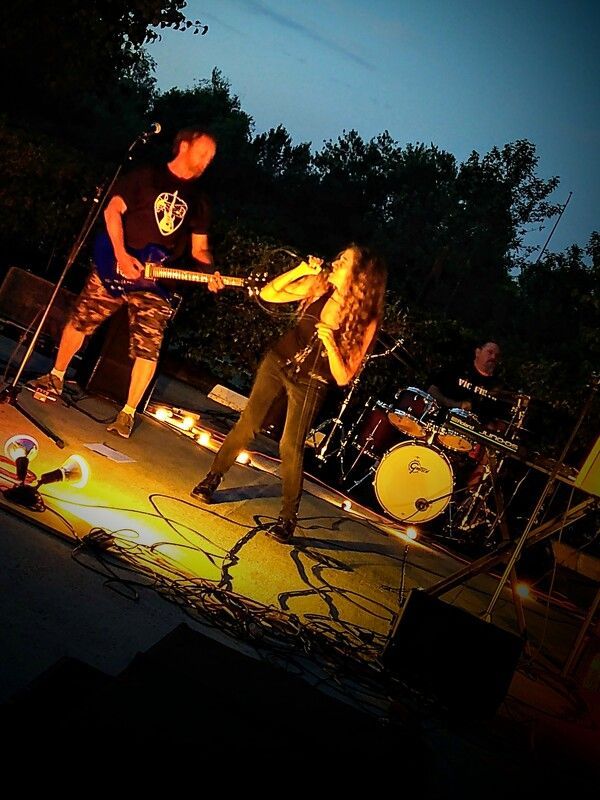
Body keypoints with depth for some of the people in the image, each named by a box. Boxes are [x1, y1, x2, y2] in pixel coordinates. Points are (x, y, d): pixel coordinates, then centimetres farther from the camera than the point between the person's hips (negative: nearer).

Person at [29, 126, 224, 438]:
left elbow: (199, 248, 12)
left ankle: (128, 413, 7)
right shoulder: (145, 176, 0)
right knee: (79, 322, 7)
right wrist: (121, 255, -17)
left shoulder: (199, 200, 10)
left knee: (148, 350, -6)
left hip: (156, 282, 2)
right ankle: (56, 378, 30)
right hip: (115, 267, -2)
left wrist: (210, 273, -9)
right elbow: (113, 211, -5)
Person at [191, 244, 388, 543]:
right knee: (247, 424, 2)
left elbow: (343, 378, -17)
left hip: (310, 384, -3)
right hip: (279, 361, 3)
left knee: (291, 446, -8)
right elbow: (268, 293, -3)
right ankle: (212, 479, 20)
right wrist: (300, 270, -16)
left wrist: (330, 344, -33)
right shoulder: (319, 285, -11)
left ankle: (288, 517, 7)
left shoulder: (366, 321, -19)